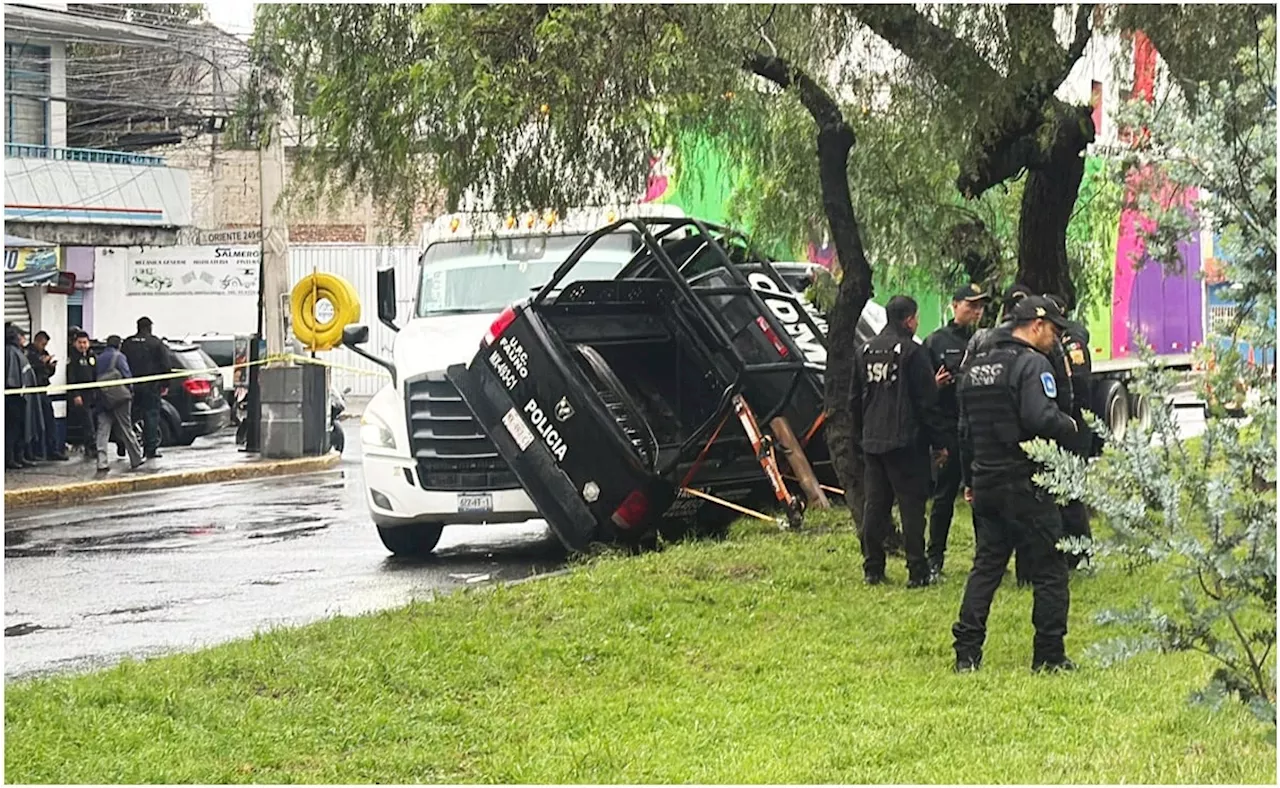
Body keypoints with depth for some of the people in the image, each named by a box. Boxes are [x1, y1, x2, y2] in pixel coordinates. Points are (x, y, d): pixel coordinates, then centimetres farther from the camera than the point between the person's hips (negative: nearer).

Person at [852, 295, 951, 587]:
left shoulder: (865, 352, 10)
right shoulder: (912, 352, -10)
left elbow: (856, 399, 17)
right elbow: (927, 402, -11)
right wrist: (939, 440, -4)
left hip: (873, 442, 6)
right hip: (907, 442, -6)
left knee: (875, 504, 10)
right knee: (911, 504, -3)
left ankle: (873, 569, 11)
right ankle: (917, 572, -4)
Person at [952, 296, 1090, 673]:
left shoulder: (977, 366, 15)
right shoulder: (1032, 364, -12)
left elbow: (965, 429, 20)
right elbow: (1041, 418, -26)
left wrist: (970, 480, 26)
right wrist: (1071, 428, -6)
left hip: (985, 483, 8)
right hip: (1025, 485, -8)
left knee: (985, 566, 11)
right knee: (1049, 570, 2)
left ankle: (967, 652, 7)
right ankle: (1049, 655, 3)